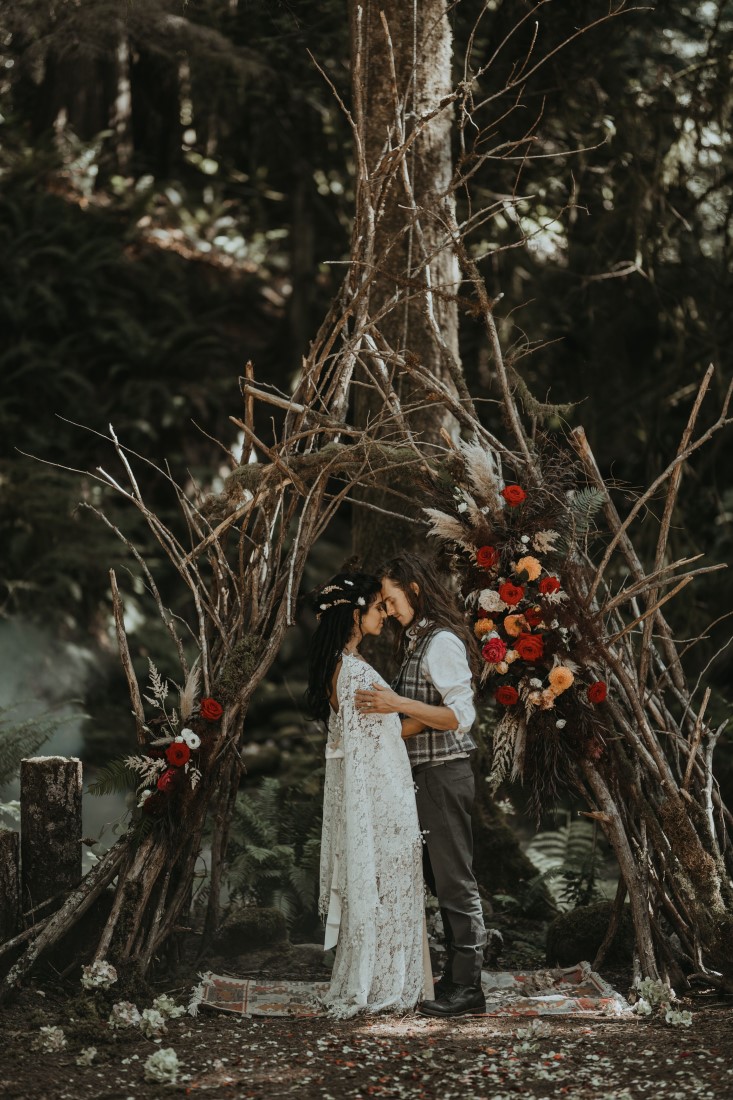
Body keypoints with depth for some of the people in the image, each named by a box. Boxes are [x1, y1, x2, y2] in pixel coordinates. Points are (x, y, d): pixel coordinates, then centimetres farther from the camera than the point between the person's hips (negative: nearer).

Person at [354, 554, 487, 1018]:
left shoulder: (442, 642, -15)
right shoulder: (418, 641, 15)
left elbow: (462, 715, -22)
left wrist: (399, 704, -24)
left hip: (446, 773, -10)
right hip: (427, 772, 10)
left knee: (454, 880, -6)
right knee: (444, 880, 13)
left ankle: (467, 988, -3)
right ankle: (457, 978, 20)